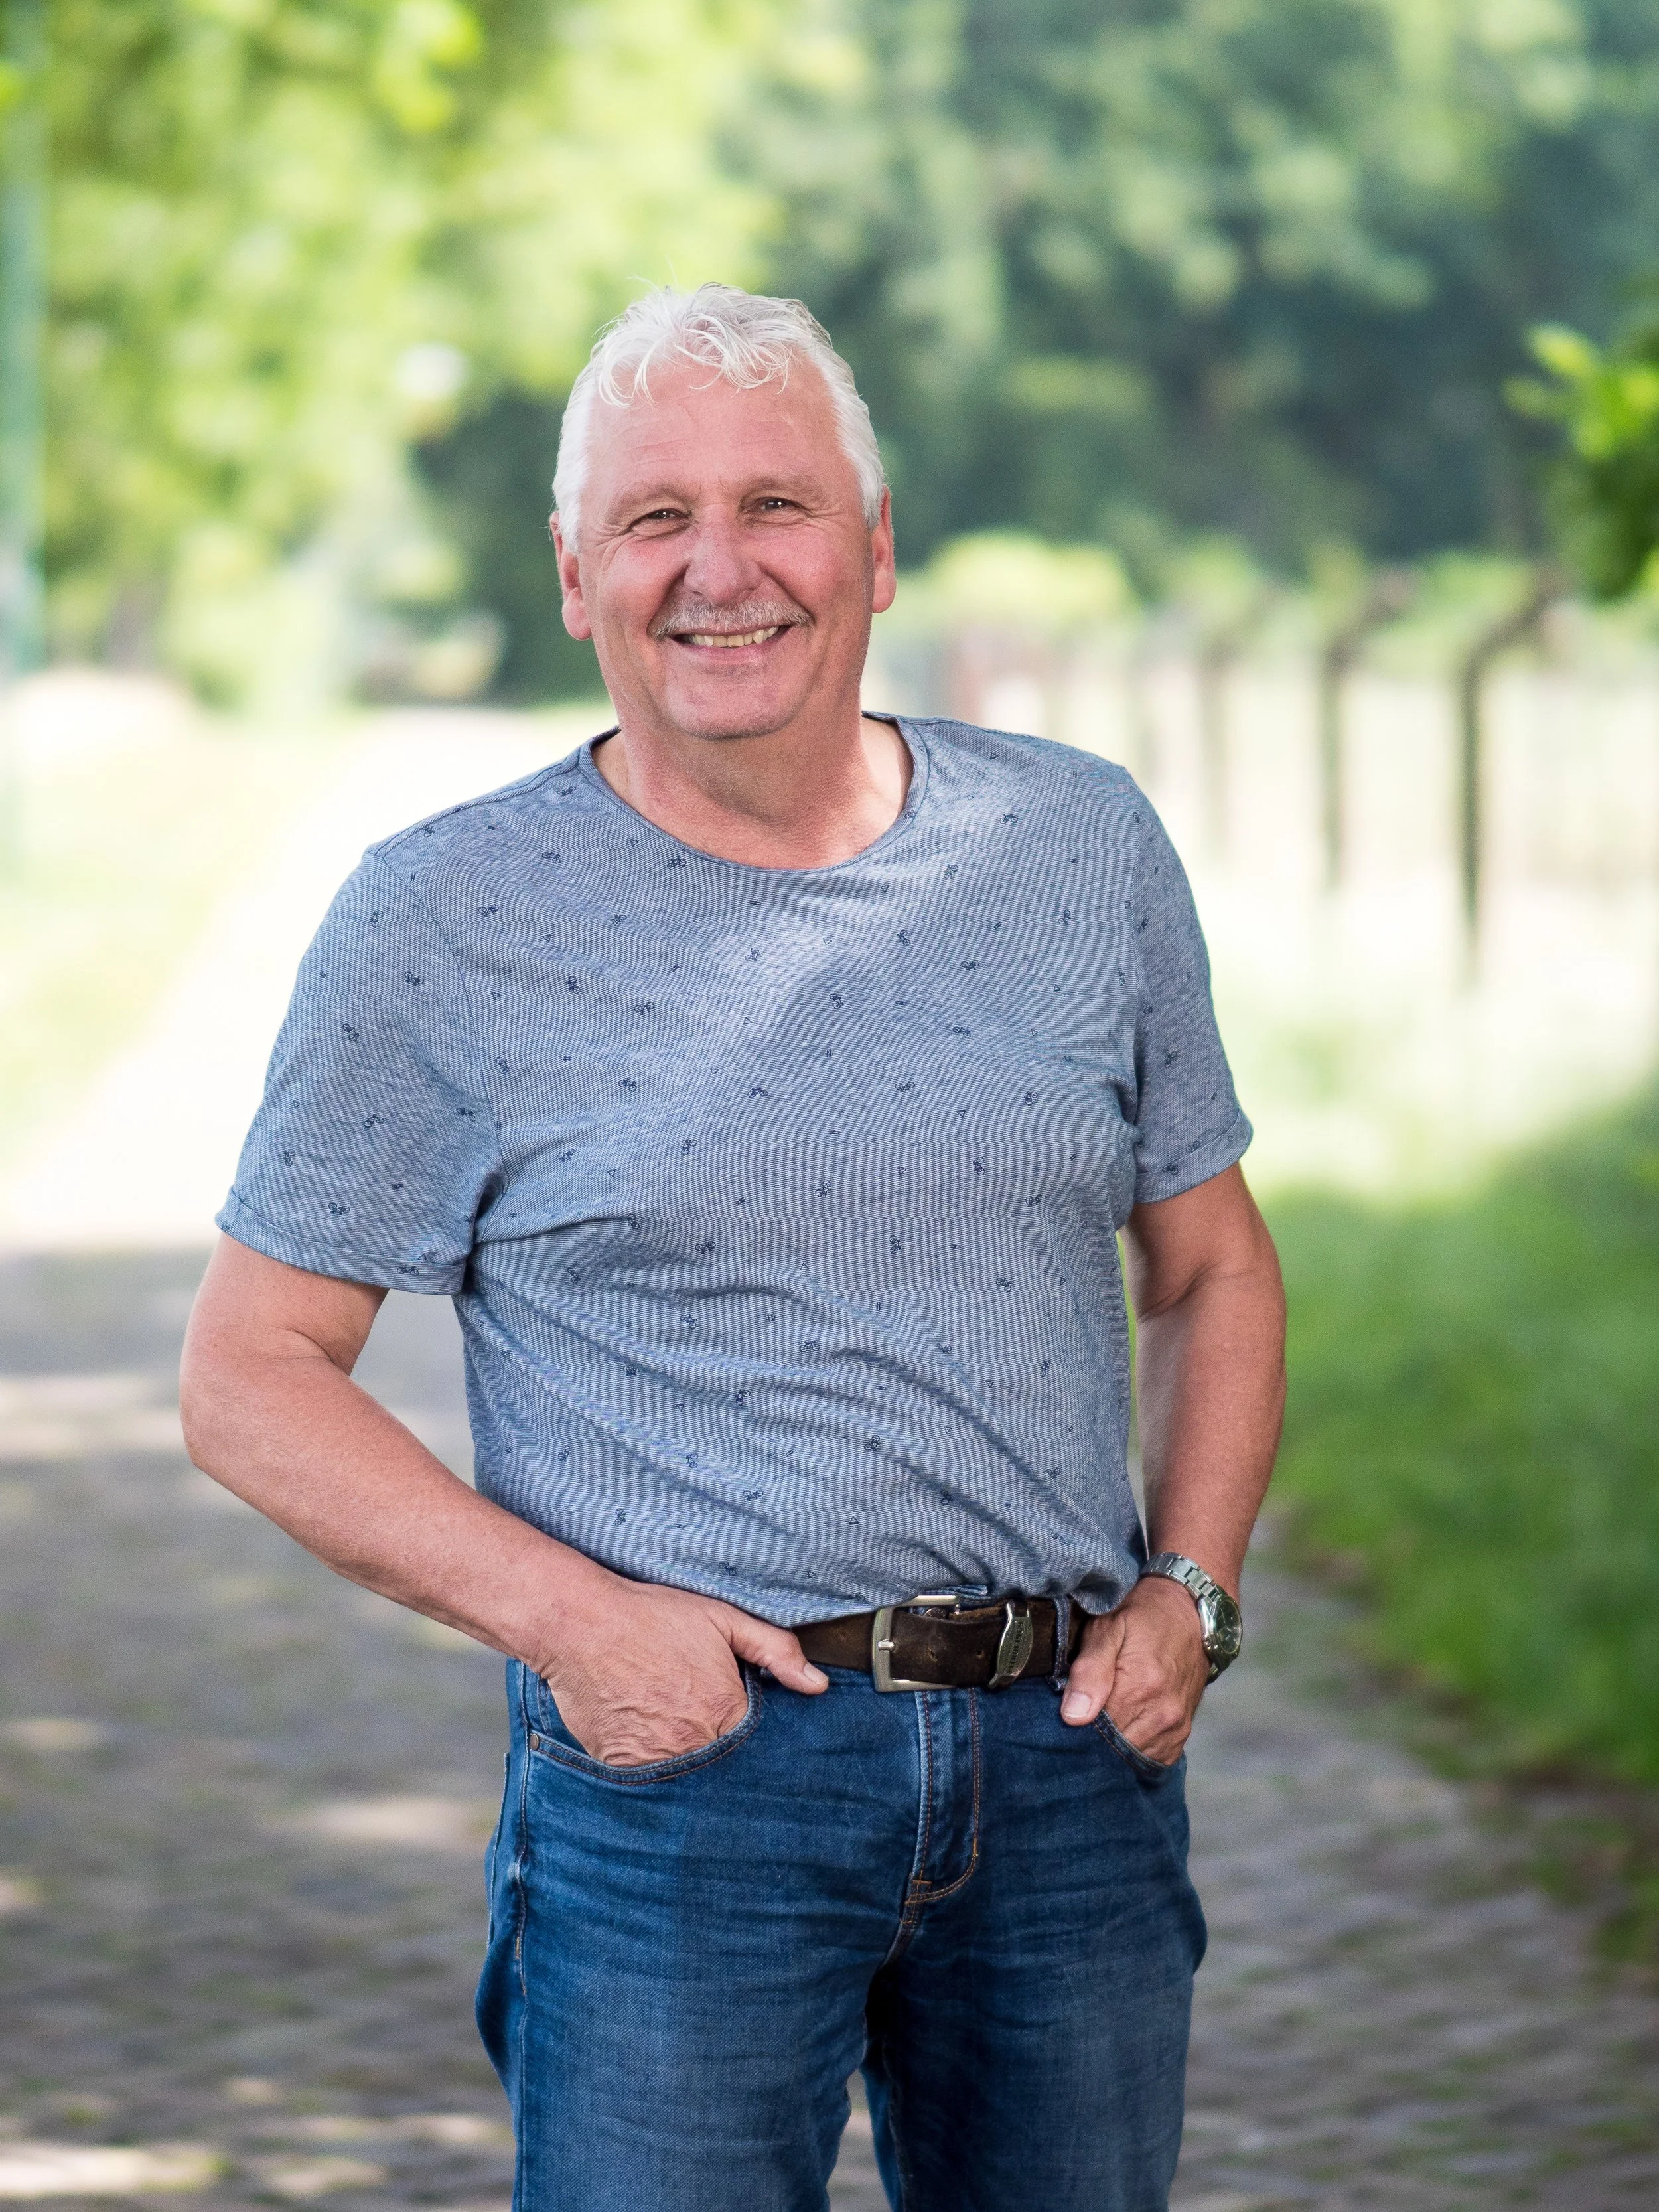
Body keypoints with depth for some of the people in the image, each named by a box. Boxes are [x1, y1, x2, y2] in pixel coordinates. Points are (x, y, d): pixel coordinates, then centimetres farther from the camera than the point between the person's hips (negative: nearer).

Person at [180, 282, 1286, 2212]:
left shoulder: (1082, 846, 7)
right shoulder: (442, 918, -3)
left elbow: (1213, 1272, 17)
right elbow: (252, 1376, -1)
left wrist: (1188, 1591, 0)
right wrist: (562, 1616, -13)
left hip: (1070, 1764, 3)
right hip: (682, 1766, -3)